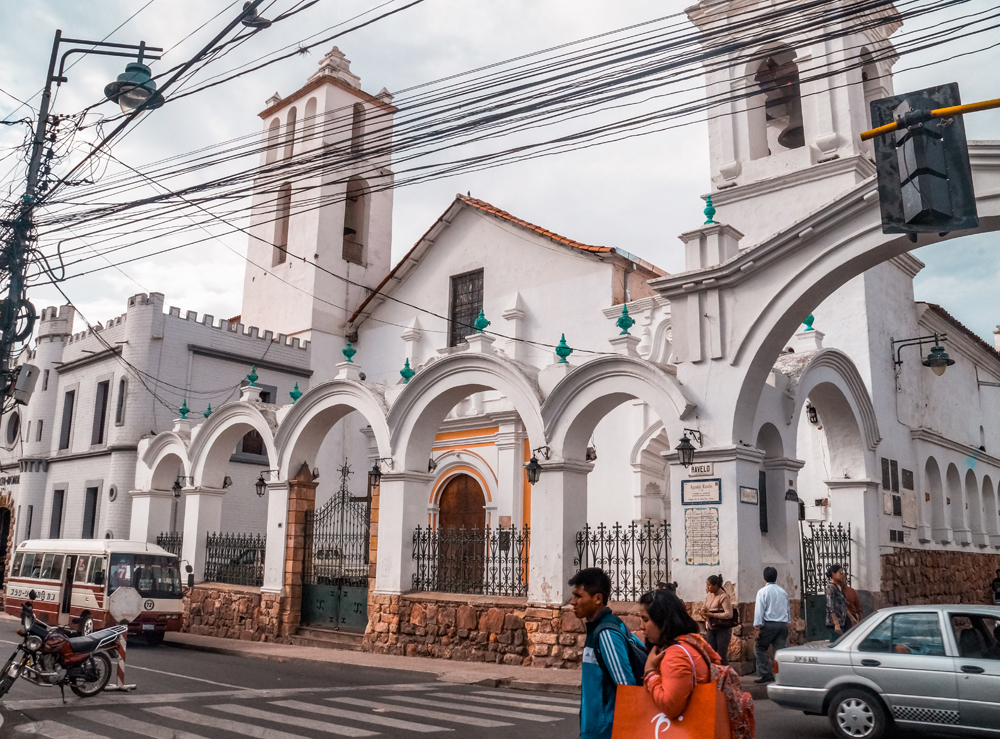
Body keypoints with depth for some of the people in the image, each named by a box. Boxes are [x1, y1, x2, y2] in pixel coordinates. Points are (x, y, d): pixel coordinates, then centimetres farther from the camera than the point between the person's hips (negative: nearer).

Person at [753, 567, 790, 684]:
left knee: (759, 648, 6)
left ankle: (766, 674, -1)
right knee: (780, 650, 5)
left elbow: (759, 610, -10)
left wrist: (758, 626, -10)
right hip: (783, 624, 5)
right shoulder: (783, 591, 13)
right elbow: (788, 609, 17)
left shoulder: (763, 591, -5)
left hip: (769, 624, -5)